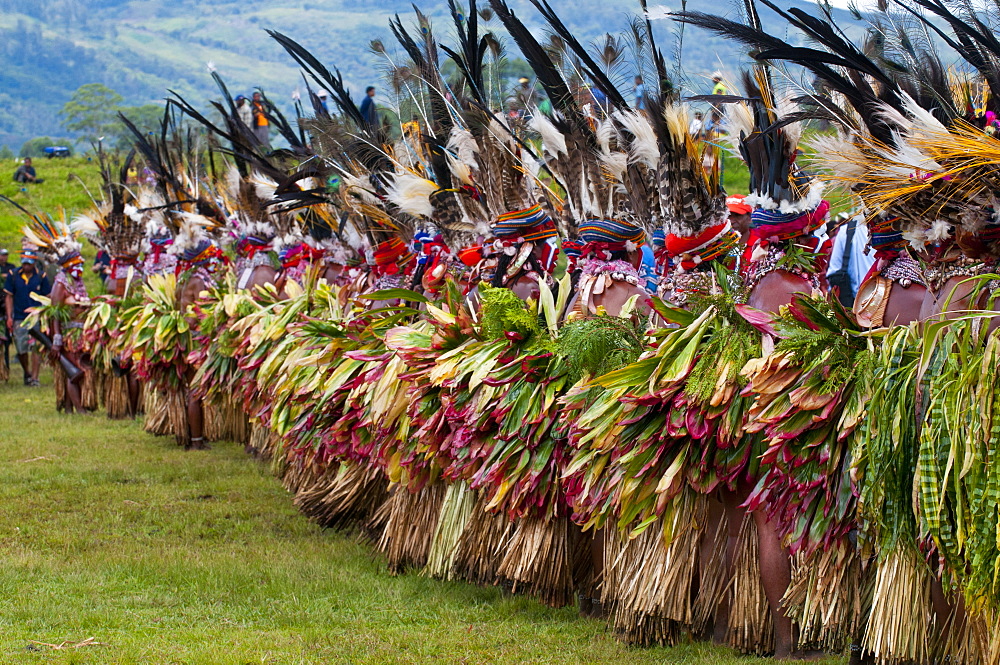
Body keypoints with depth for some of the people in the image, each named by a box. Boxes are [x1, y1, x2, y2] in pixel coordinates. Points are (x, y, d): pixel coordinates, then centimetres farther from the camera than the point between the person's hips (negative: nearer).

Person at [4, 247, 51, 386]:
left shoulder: (41, 277, 0)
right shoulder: (13, 275, 3)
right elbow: (9, 296, 7)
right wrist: (9, 317, 1)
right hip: (19, 318, 2)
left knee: (36, 347, -11)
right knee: (21, 349, 7)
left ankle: (34, 377, -7)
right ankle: (27, 373, 32)